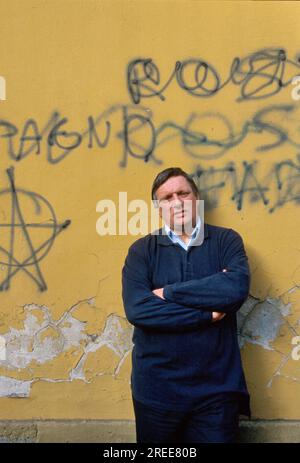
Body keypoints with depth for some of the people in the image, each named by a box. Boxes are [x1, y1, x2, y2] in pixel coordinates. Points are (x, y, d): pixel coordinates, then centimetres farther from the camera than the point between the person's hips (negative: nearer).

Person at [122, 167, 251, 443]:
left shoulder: (226, 240, 1)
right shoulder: (142, 250, -1)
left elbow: (237, 288, -19)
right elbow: (137, 309, -16)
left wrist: (169, 292, -14)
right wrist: (208, 313, -16)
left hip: (217, 387, 0)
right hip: (157, 388, 1)